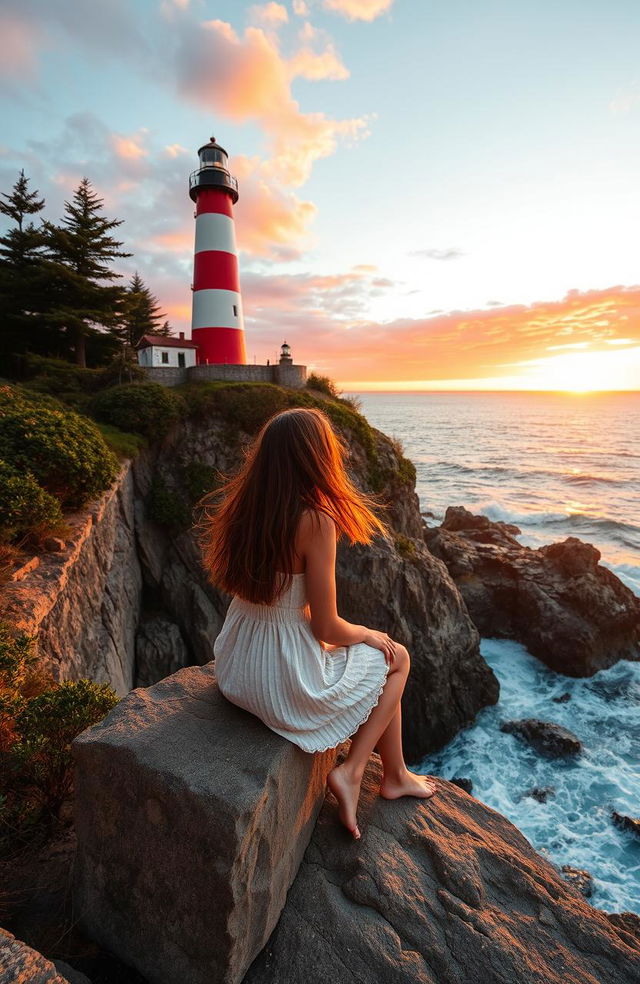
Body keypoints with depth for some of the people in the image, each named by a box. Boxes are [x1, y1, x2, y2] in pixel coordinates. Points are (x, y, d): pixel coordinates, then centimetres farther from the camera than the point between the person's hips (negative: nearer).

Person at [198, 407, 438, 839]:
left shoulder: (240, 505, -4)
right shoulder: (316, 521, -25)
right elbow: (327, 629, -17)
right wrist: (370, 635, 2)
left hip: (235, 669, 8)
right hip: (285, 681, -8)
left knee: (374, 649, 29)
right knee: (396, 658, 18)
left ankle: (396, 776, 39)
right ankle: (351, 772, 21)